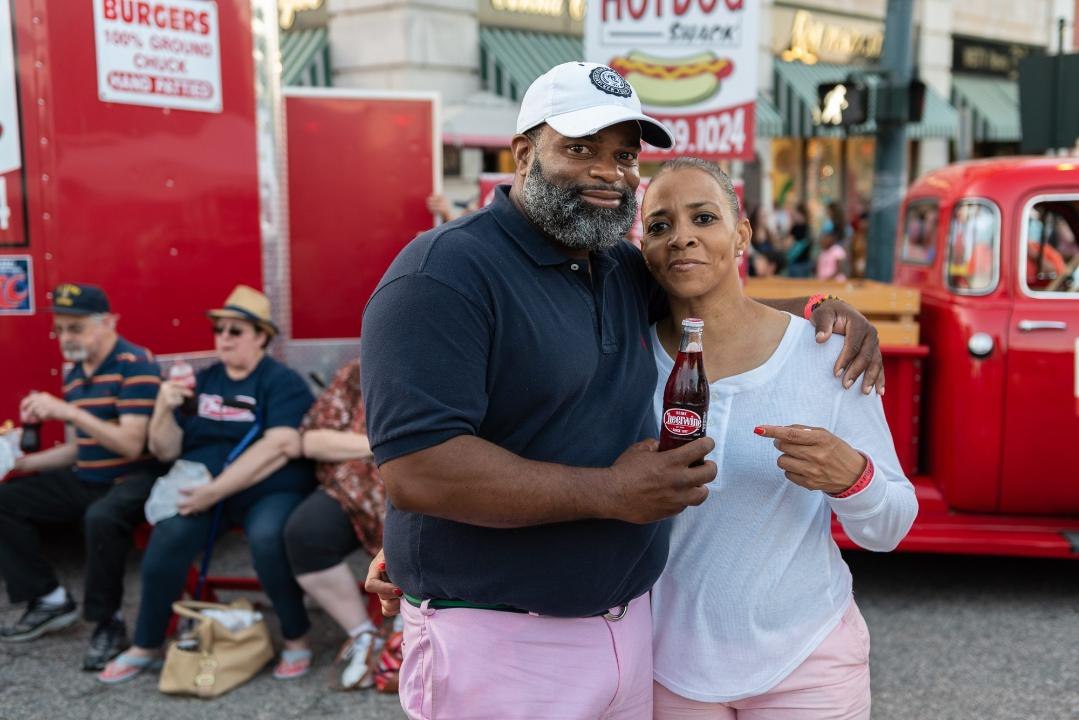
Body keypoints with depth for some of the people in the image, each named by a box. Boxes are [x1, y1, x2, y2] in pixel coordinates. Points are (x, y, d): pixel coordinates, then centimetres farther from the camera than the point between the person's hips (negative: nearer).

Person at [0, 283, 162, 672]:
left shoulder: (135, 364, -15)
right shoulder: (74, 373, 10)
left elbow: (130, 445, -23)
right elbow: (81, 446, 18)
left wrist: (69, 411, -27)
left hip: (134, 478, -9)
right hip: (86, 479, 9)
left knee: (101, 517, -38)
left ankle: (108, 621, -16)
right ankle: (50, 599, 9)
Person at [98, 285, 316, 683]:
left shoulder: (281, 381, -4)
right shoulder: (202, 380, 12)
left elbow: (280, 446, -19)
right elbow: (166, 450, 12)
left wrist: (216, 490, -23)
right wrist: (165, 408, -8)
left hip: (270, 492, -4)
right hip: (202, 491, 4)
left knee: (268, 538, -34)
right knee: (168, 534, -25)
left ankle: (297, 638, -10)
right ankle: (146, 647, -5)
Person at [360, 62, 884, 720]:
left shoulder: (625, 270, 8)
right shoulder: (446, 274, -16)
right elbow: (416, 470, -25)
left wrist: (819, 309, 9)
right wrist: (610, 492, -21)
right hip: (499, 639, -7)